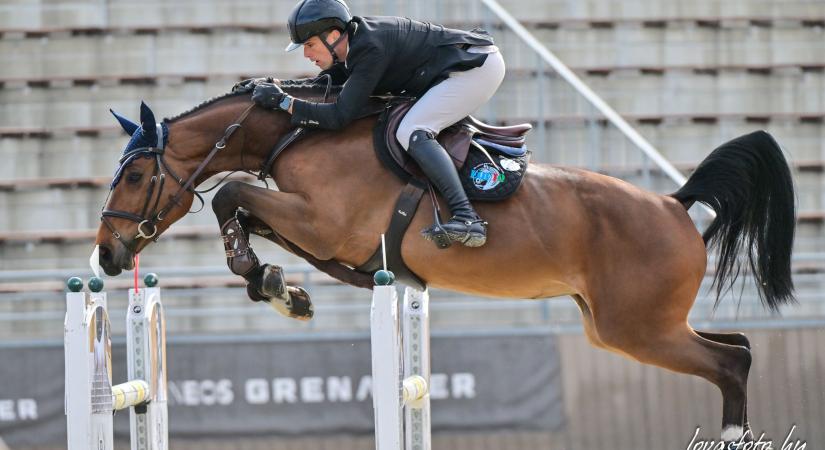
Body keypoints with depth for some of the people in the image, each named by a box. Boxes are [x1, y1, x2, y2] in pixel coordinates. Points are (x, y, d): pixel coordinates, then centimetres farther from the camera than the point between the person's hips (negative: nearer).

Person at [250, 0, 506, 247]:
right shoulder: (354, 42, 4)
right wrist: (278, 86, 8)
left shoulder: (369, 49, -25)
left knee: (411, 132, -23)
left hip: (480, 65, -10)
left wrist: (283, 101, -21)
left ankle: (467, 219, -35)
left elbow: (339, 117, -26)